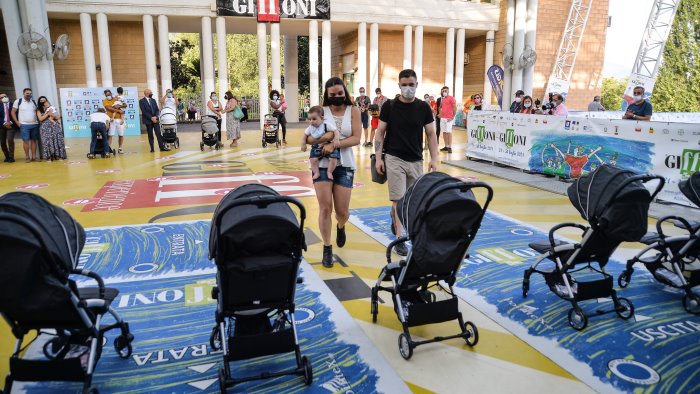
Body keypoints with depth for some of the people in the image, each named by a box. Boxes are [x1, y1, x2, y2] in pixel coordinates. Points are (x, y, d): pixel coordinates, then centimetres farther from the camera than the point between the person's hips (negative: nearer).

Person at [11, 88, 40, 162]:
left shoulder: (34, 102, 10)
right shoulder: (18, 101, 0)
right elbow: (13, 112, 2)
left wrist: (38, 120, 5)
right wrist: (17, 122, -5)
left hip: (34, 124, 3)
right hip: (24, 125, -3)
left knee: (34, 140, 5)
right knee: (26, 141, -4)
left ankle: (34, 156, 9)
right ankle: (27, 157, 3)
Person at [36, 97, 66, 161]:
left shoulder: (53, 108, 13)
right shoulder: (39, 111, 9)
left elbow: (58, 117, 7)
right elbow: (40, 119, -6)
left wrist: (52, 115, -9)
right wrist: (48, 114, -8)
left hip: (55, 127, 1)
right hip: (46, 128, -1)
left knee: (57, 140, -4)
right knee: (48, 141, -7)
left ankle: (58, 155, -2)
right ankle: (49, 156, -7)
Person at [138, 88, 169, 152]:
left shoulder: (153, 100, 15)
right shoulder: (141, 101, -2)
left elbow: (157, 110, 10)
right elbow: (144, 111, -11)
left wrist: (155, 117, -7)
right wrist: (151, 118, -16)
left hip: (155, 119, 4)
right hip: (148, 120, -4)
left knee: (159, 134, -3)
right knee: (150, 135, 1)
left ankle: (162, 147, -4)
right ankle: (152, 149, 5)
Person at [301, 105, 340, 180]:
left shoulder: (327, 125, -17)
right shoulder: (310, 128, -3)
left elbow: (336, 132, -16)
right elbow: (305, 136, 12)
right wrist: (303, 144, -1)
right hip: (316, 147, 3)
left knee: (333, 158, -19)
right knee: (312, 159, -19)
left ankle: (329, 172, 4)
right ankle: (316, 172, 0)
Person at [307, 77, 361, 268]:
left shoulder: (353, 111, 1)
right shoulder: (322, 111, 1)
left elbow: (356, 138, -10)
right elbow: (308, 138, -3)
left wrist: (334, 144, -22)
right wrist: (324, 137, -22)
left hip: (345, 166, 0)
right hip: (322, 165, 0)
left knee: (342, 211, 4)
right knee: (325, 208, -4)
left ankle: (340, 227, 42)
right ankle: (327, 248, 11)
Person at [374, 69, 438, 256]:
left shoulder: (424, 107, 2)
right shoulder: (389, 106, -2)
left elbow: (431, 134, 4)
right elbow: (380, 132, 0)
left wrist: (434, 159, -5)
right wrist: (378, 158, -8)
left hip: (416, 160, 3)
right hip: (394, 159, -3)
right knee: (399, 199, -5)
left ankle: (394, 216, 43)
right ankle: (399, 239, 1)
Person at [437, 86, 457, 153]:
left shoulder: (451, 98, -5)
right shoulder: (442, 99, 17)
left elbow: (455, 108, -9)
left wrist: (453, 117, -13)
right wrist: (440, 113, 16)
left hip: (449, 118, -7)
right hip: (442, 118, 7)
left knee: (449, 132, -9)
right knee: (444, 132, 7)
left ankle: (450, 147, -8)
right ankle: (446, 146, 14)